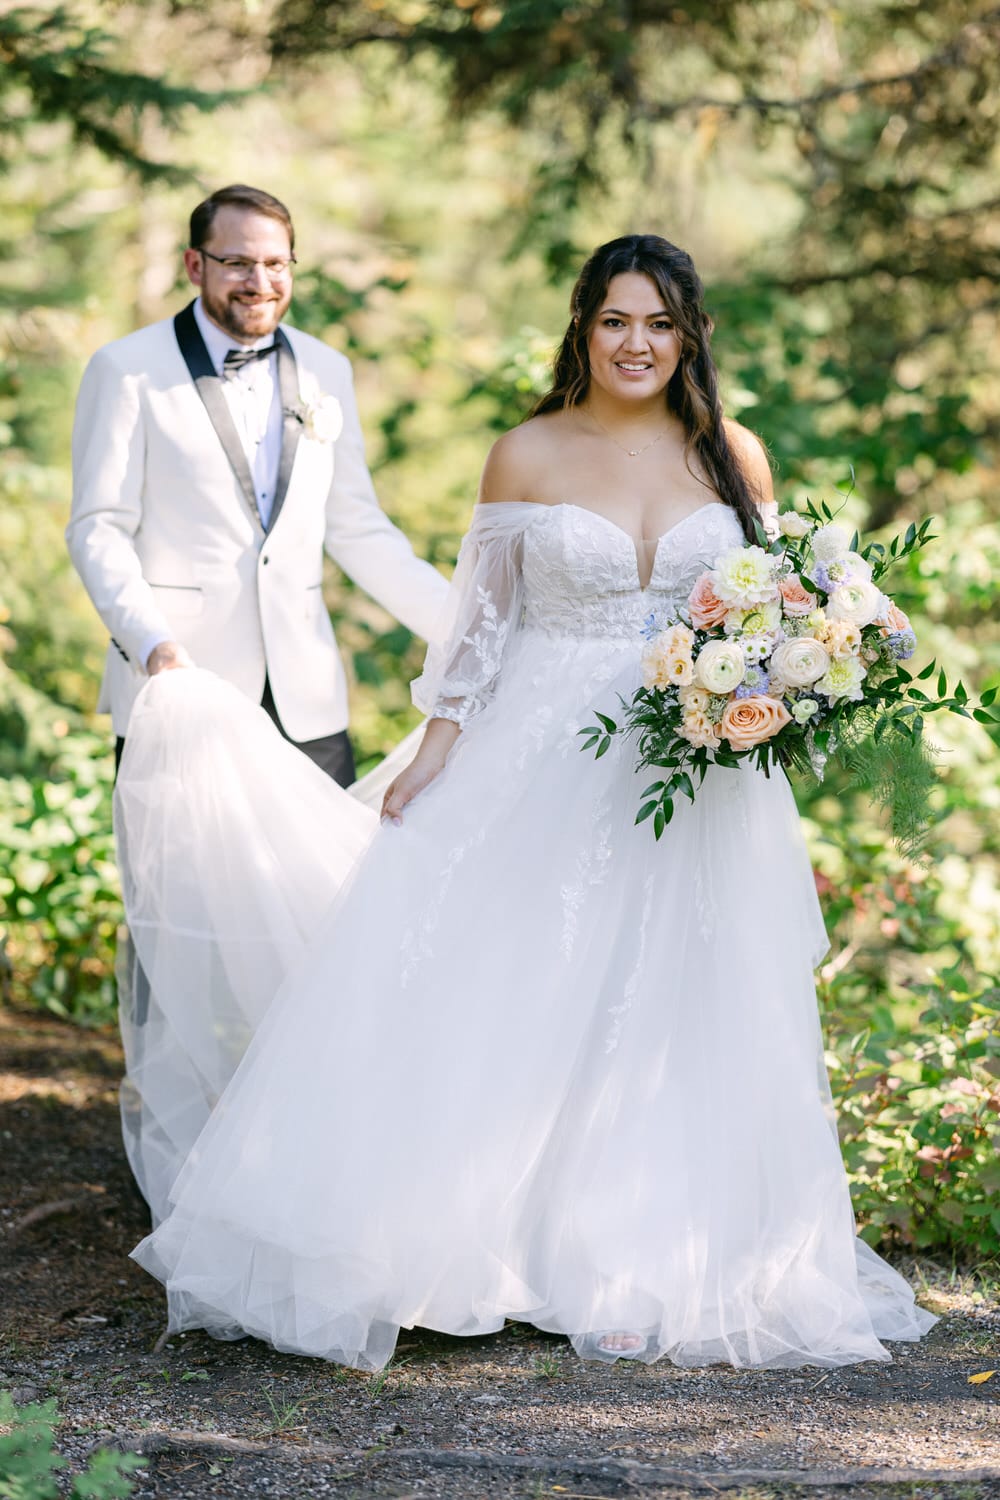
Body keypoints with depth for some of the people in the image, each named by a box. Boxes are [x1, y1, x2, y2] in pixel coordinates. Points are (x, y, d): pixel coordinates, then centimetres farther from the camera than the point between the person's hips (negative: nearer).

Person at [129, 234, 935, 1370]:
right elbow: (485, 622, 4)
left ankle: (634, 1270, 14)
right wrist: (435, 754, -2)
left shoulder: (733, 456, 5)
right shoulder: (526, 457, 1)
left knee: (667, 1013, 4)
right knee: (507, 999, -3)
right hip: (546, 766, -1)